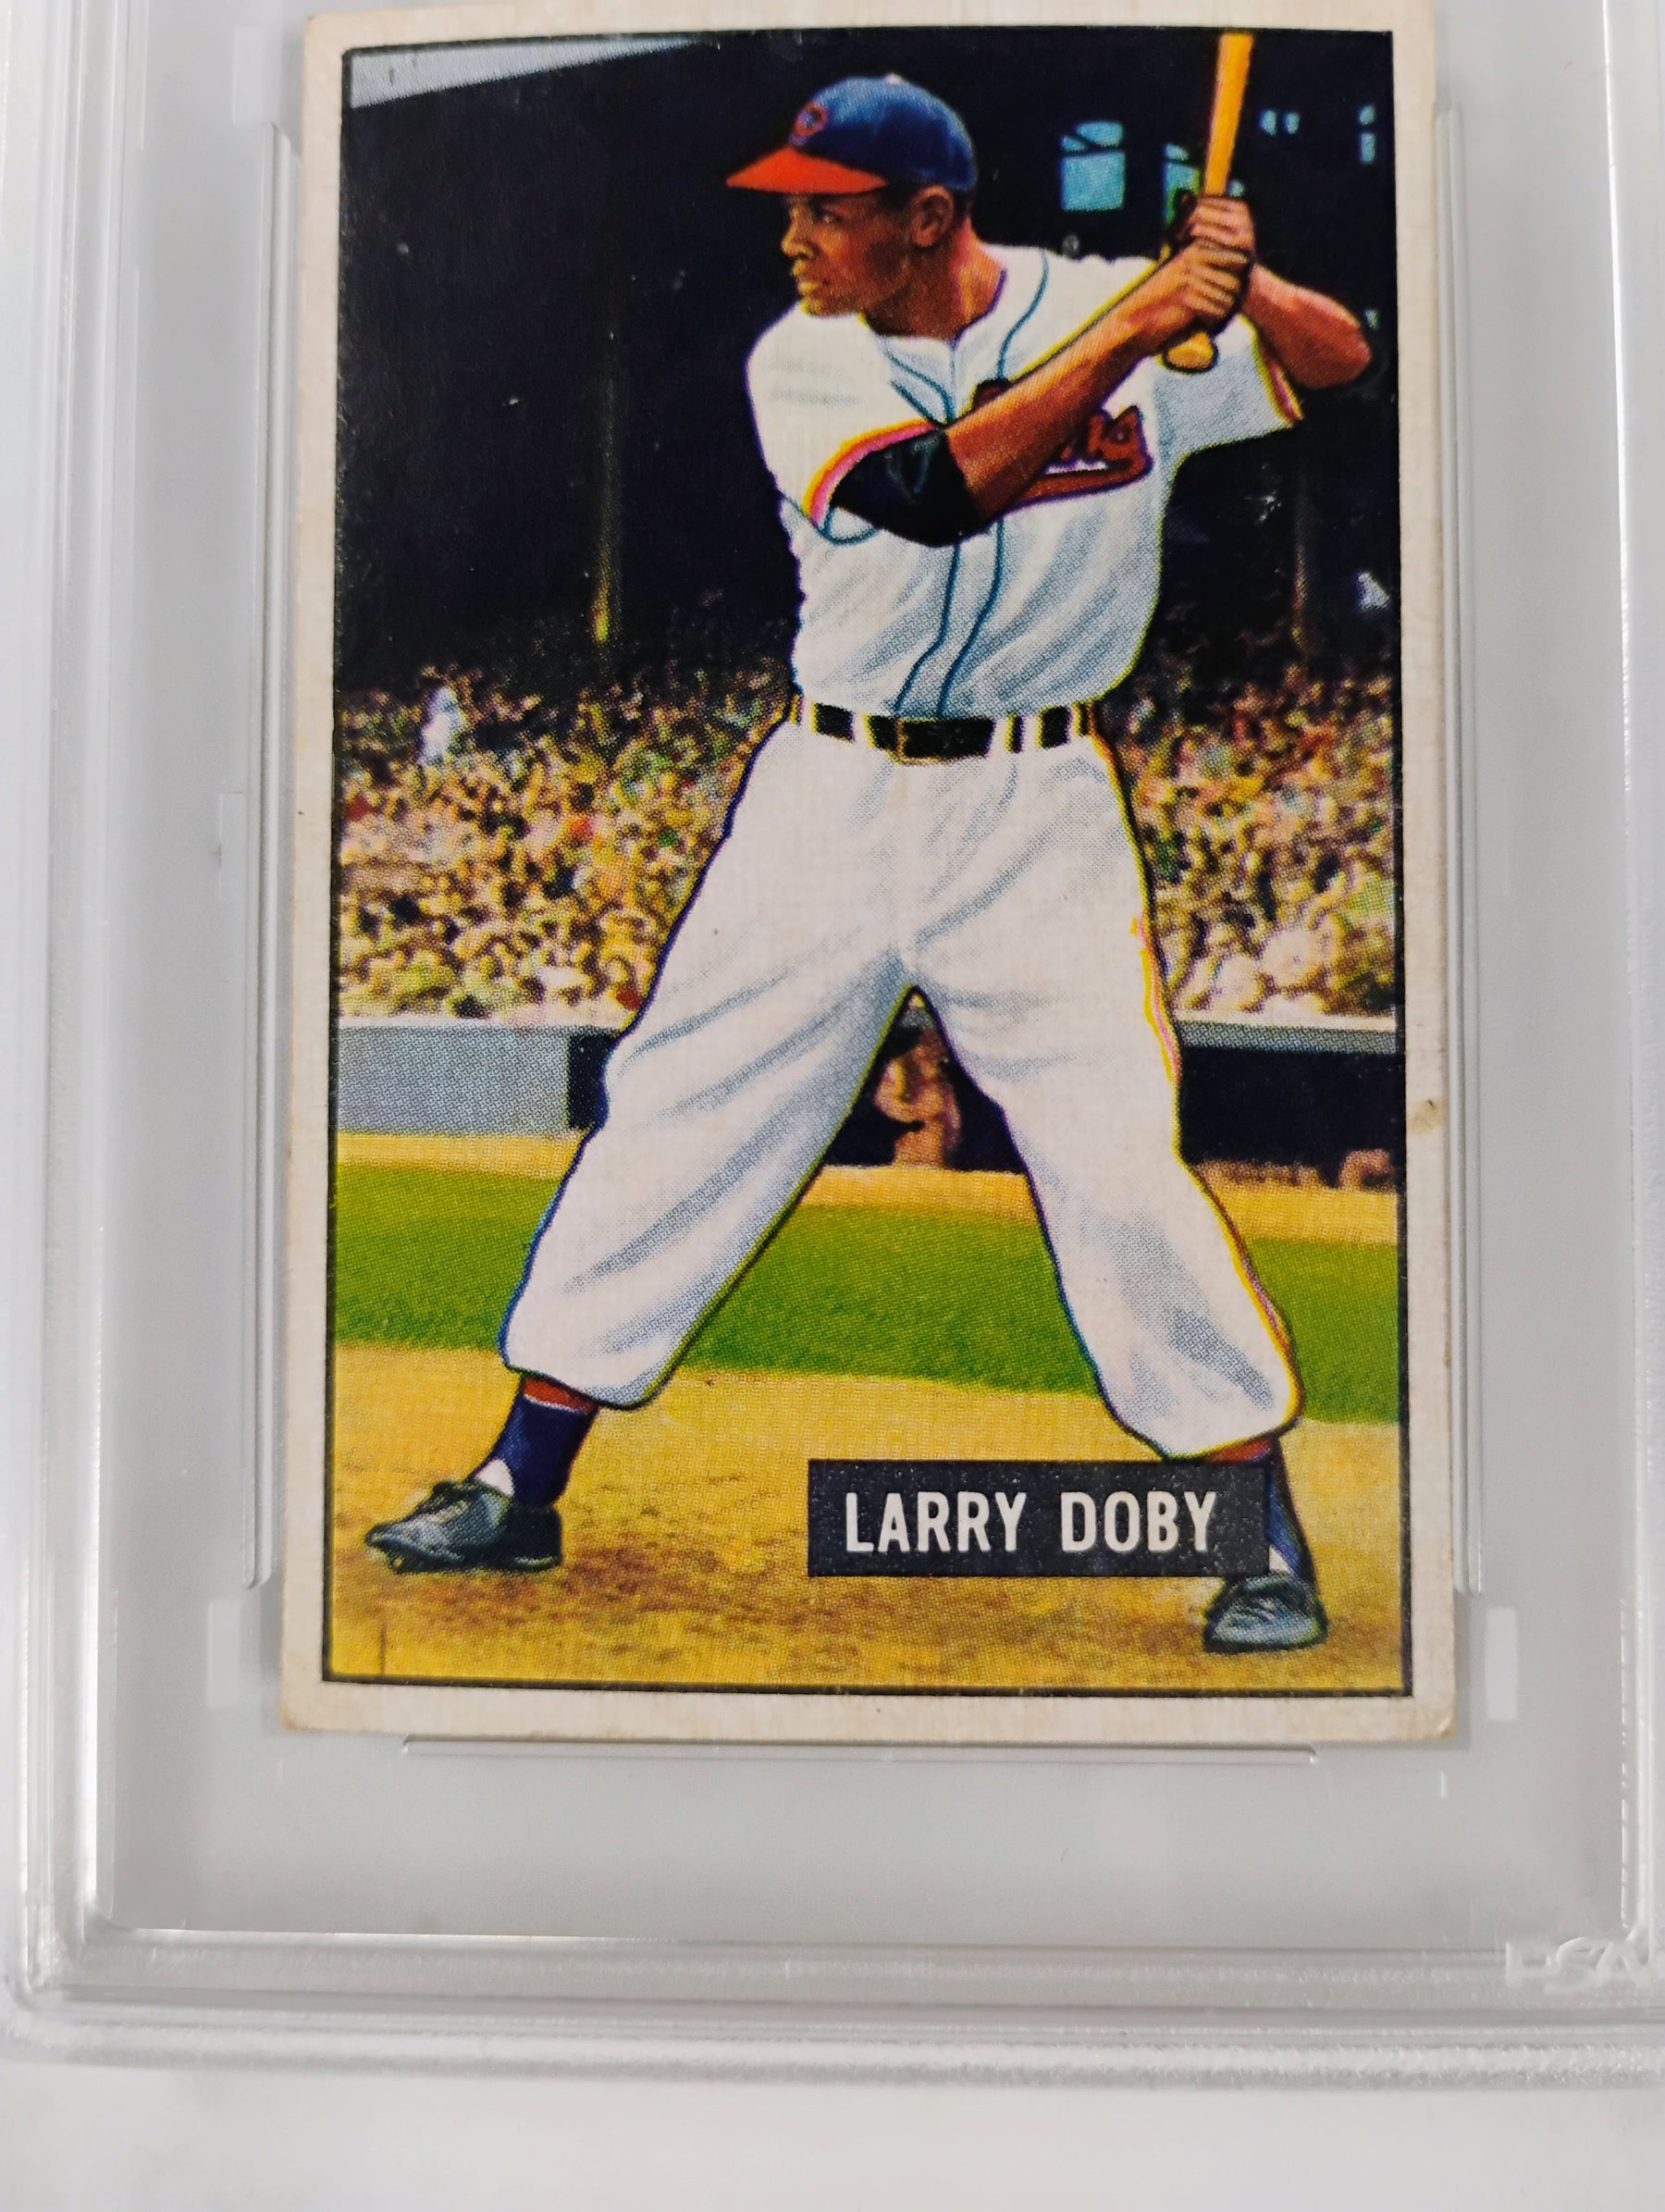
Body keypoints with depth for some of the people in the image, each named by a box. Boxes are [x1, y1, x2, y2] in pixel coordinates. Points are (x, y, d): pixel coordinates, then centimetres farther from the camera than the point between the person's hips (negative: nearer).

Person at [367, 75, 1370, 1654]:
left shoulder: (1108, 309, -1)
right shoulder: (802, 362, -2)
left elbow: (1336, 360, -2)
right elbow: (933, 491, -20)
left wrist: (1240, 288, -22)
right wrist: (1129, 329, -24)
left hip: (1035, 812, -2)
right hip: (828, 798, 2)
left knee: (1118, 1157, -10)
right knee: (678, 1113, 3)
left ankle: (1263, 1524, 9)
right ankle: (521, 1489, 17)